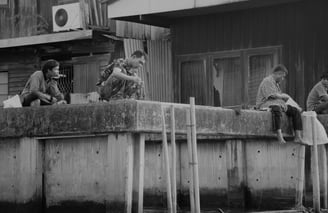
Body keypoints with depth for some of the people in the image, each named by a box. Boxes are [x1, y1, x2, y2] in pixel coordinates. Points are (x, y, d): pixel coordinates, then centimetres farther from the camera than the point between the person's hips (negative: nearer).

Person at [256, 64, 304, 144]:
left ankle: (298, 137, -15)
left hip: (278, 104, 10)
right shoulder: (267, 81, -8)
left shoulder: (276, 83, 26)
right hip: (266, 104, -10)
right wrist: (285, 96, -1)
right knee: (277, 109, -43)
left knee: (296, 111, -4)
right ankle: (279, 136, -52)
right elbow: (274, 95, -18)